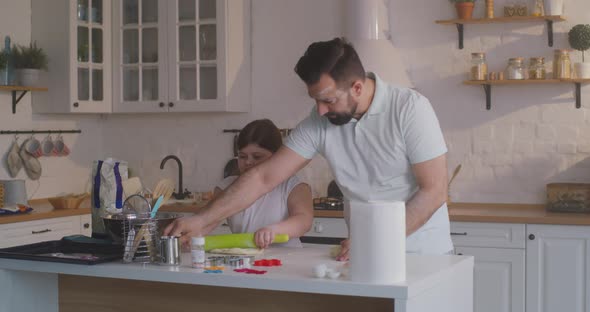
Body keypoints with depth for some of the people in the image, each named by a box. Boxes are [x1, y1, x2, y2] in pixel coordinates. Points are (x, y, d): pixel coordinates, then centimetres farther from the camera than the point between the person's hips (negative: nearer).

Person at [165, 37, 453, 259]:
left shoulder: (409, 108, -17)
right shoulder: (319, 122, -7)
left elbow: (434, 191, -18)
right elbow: (264, 177, -6)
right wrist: (202, 221, -12)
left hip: (424, 254, -3)